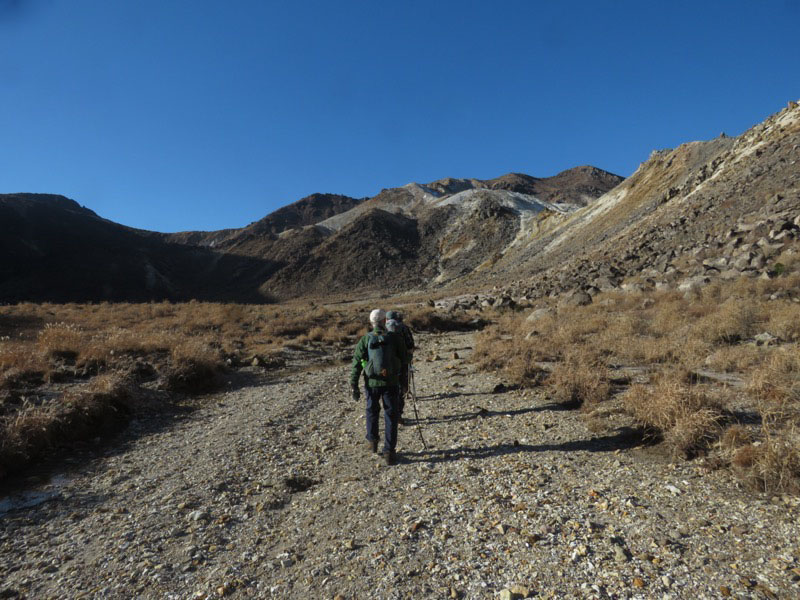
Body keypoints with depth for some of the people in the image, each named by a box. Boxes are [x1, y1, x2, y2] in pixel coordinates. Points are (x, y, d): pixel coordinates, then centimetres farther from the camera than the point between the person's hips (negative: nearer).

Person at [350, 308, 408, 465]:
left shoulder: (365, 340, -5)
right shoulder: (395, 337, -7)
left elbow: (356, 364, -6)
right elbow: (405, 360, -2)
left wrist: (354, 386, -2)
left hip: (372, 383, 1)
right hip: (391, 382, -1)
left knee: (372, 411, 25)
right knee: (391, 416, 8)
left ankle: (372, 441, 37)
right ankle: (389, 452, 8)